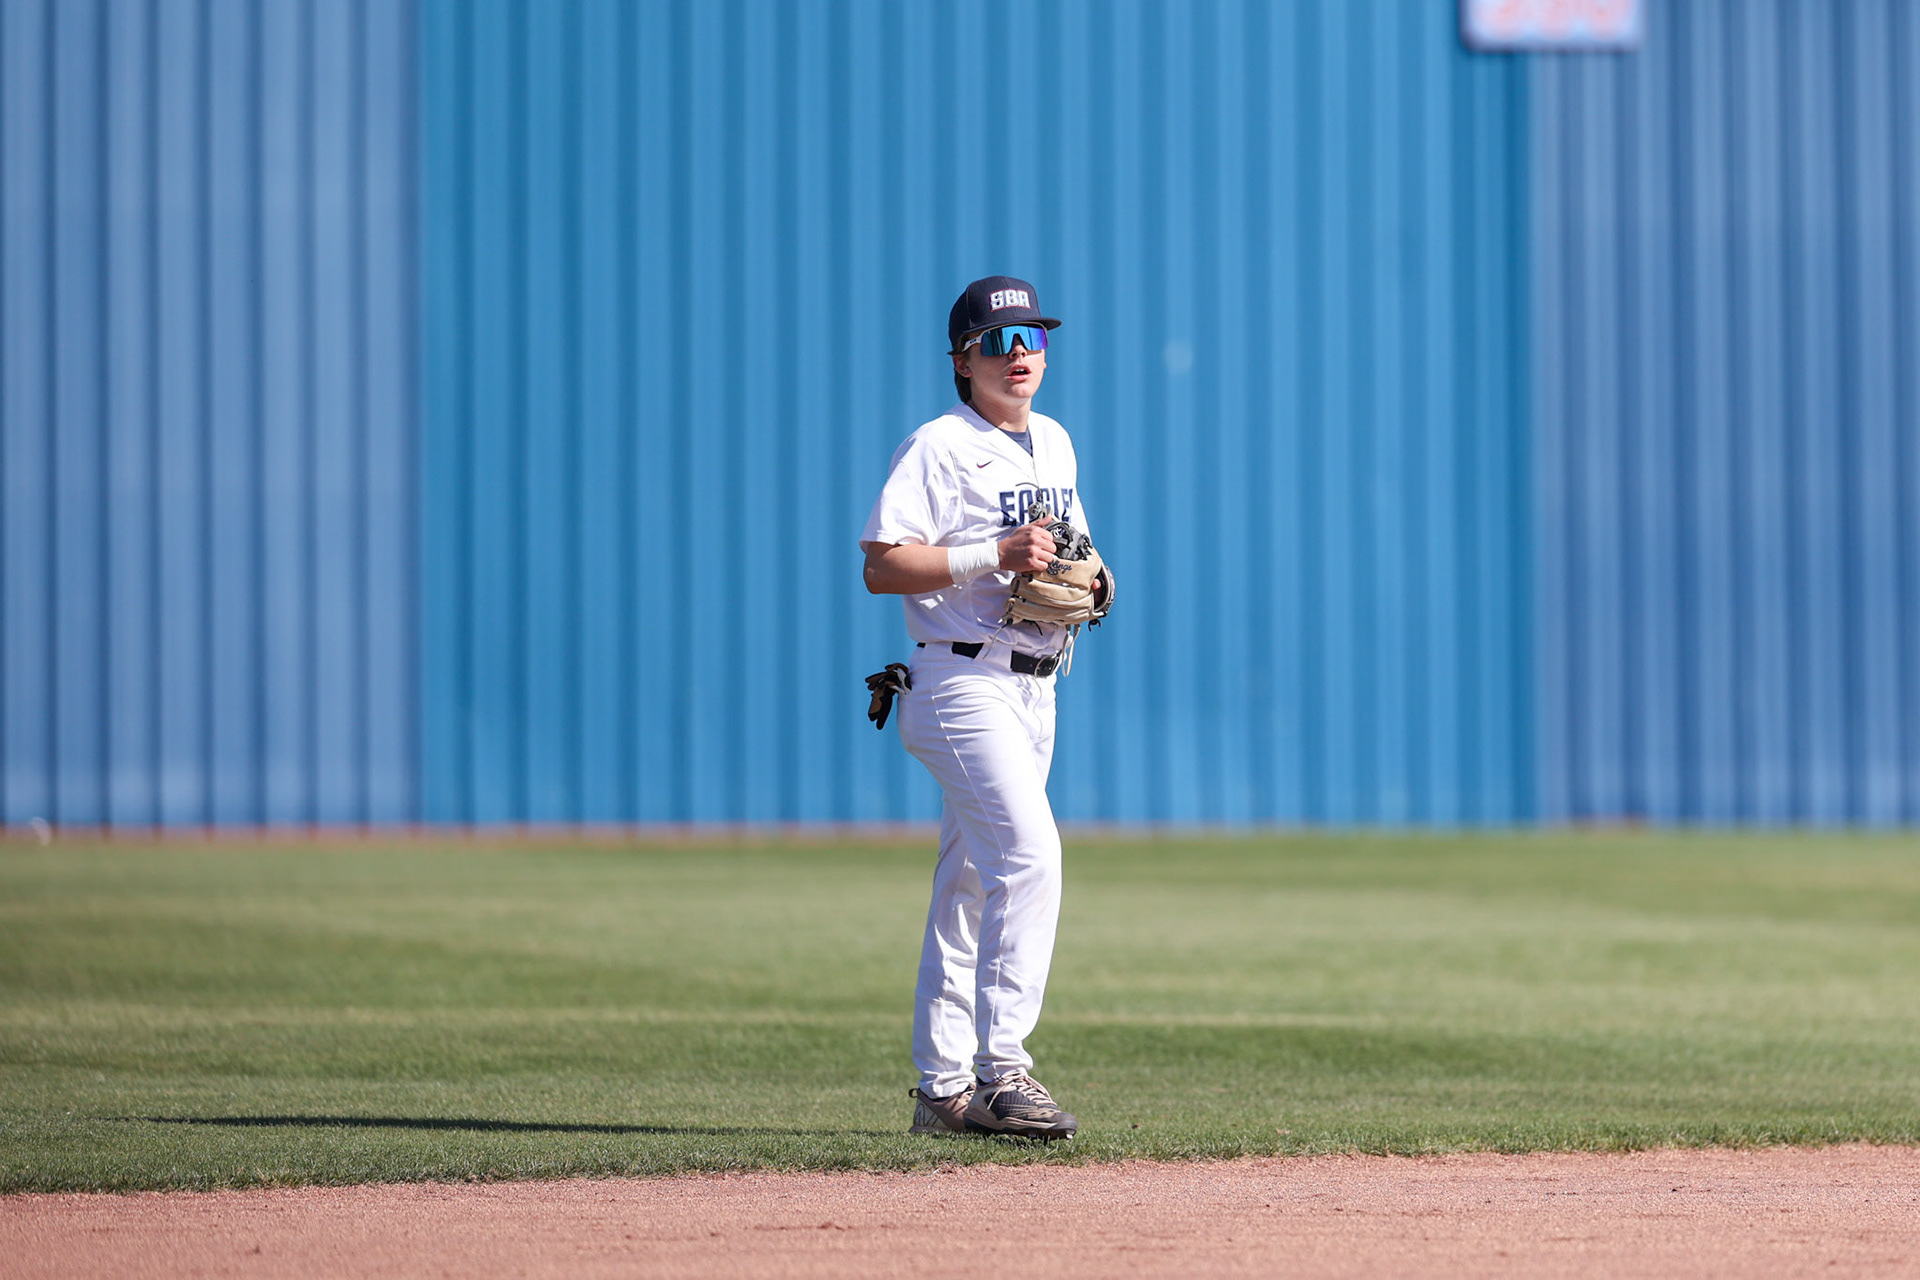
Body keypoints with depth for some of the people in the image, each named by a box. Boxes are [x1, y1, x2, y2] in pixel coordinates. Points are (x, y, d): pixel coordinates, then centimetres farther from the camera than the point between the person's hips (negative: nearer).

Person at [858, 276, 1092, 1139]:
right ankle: (1000, 1074, -24)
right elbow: (882, 567, -15)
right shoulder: (938, 449, -9)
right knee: (1029, 855, -22)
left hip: (1034, 688, 9)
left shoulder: (1053, 443, 17)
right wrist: (995, 557, -22)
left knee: (971, 886, 11)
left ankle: (945, 1089, 15)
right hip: (965, 682, -9)